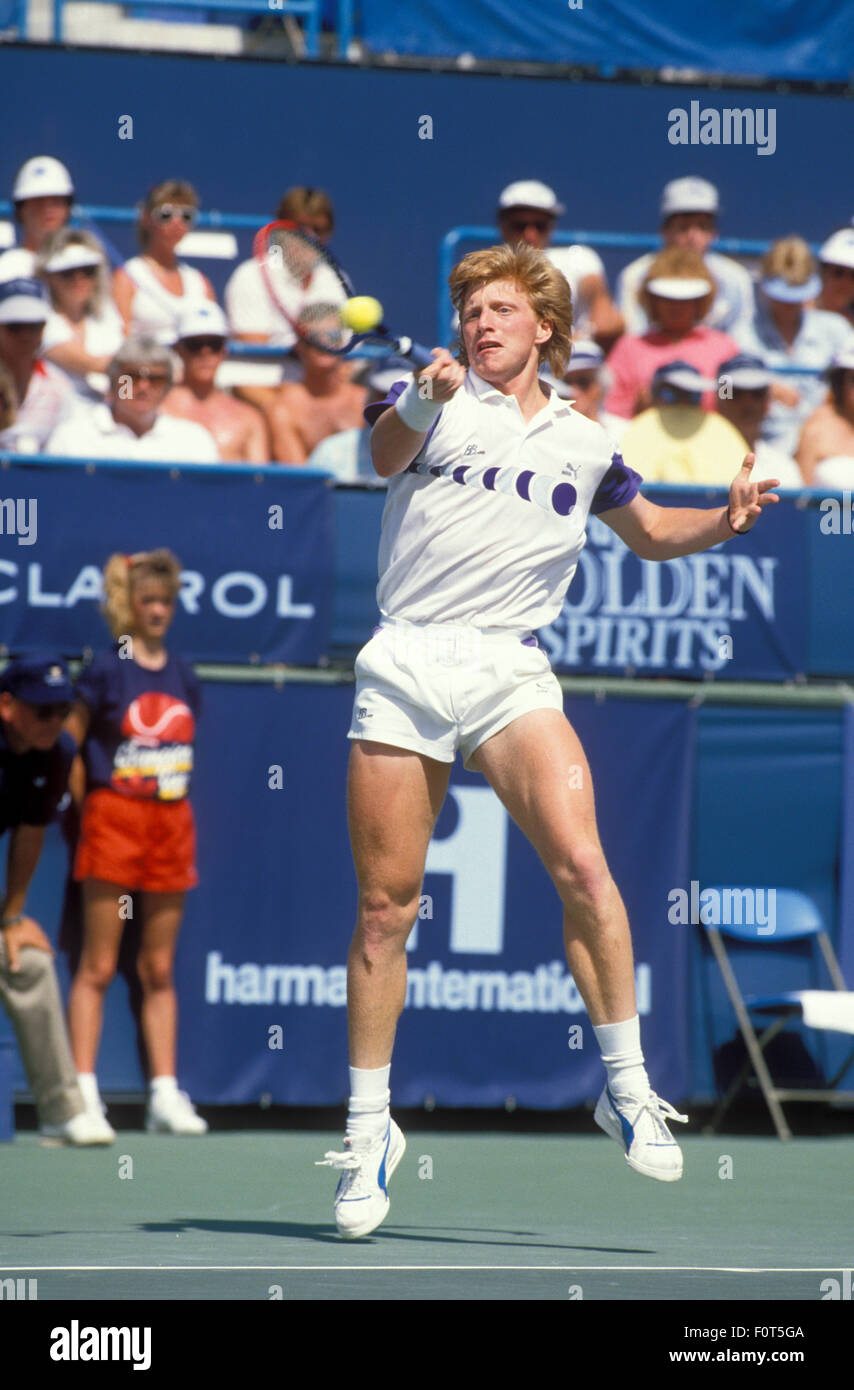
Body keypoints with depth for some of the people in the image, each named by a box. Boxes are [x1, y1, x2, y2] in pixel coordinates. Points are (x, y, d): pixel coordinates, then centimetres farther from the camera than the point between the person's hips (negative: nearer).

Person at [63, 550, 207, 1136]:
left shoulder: (183, 677, 11)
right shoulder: (106, 671, -3)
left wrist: (187, 834, 14)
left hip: (172, 824, 5)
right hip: (114, 818, -5)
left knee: (159, 969, 8)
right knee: (97, 966, -3)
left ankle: (165, 1093, 8)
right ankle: (83, 1092, -4)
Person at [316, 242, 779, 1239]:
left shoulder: (583, 444, 15)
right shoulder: (433, 400, 5)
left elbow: (651, 531, 30)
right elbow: (385, 456, -18)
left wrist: (725, 520, 9)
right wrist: (426, 401, -40)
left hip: (509, 671, 1)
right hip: (403, 669, -1)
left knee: (582, 868, -19)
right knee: (384, 909, 2)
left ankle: (625, 1084, -7)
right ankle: (368, 1128, 13)